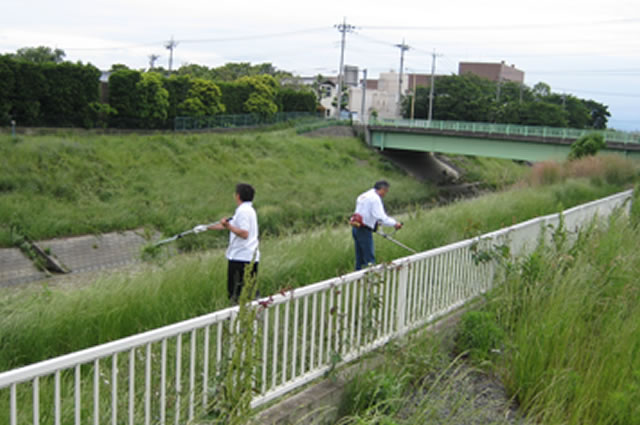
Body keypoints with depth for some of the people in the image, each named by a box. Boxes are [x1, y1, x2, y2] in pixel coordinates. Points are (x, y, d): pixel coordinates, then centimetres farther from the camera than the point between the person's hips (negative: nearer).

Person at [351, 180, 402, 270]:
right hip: (364, 230, -9)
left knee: (359, 258, 15)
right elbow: (381, 217, -21)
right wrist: (394, 223, -12)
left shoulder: (363, 196, 18)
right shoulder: (375, 198, -13)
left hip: (356, 229, 9)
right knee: (370, 260, -5)